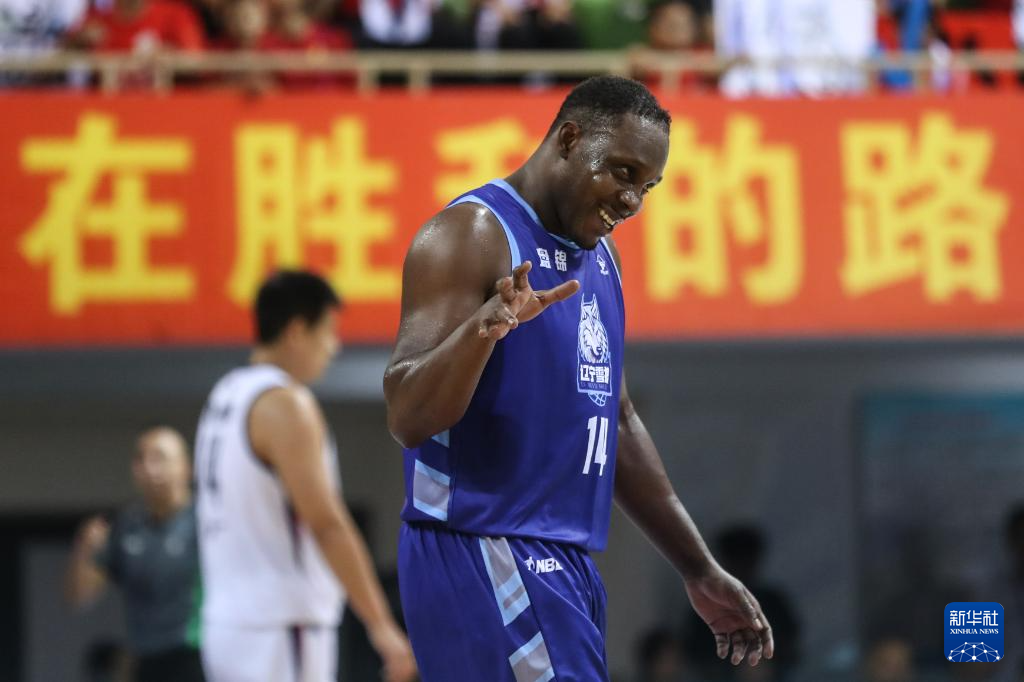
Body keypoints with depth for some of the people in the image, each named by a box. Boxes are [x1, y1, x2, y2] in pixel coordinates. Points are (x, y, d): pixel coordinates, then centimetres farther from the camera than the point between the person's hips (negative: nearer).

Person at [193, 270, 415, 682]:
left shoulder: (225, 397, 15)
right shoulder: (285, 403, -14)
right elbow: (326, 524, -20)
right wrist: (382, 627, -20)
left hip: (232, 622, 9)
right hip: (279, 630, -9)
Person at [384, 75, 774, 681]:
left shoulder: (598, 256, 17)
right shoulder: (474, 234, -10)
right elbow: (407, 417, -19)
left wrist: (701, 571, 25)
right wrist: (482, 329, -38)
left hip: (564, 563, 9)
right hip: (484, 556, -9)